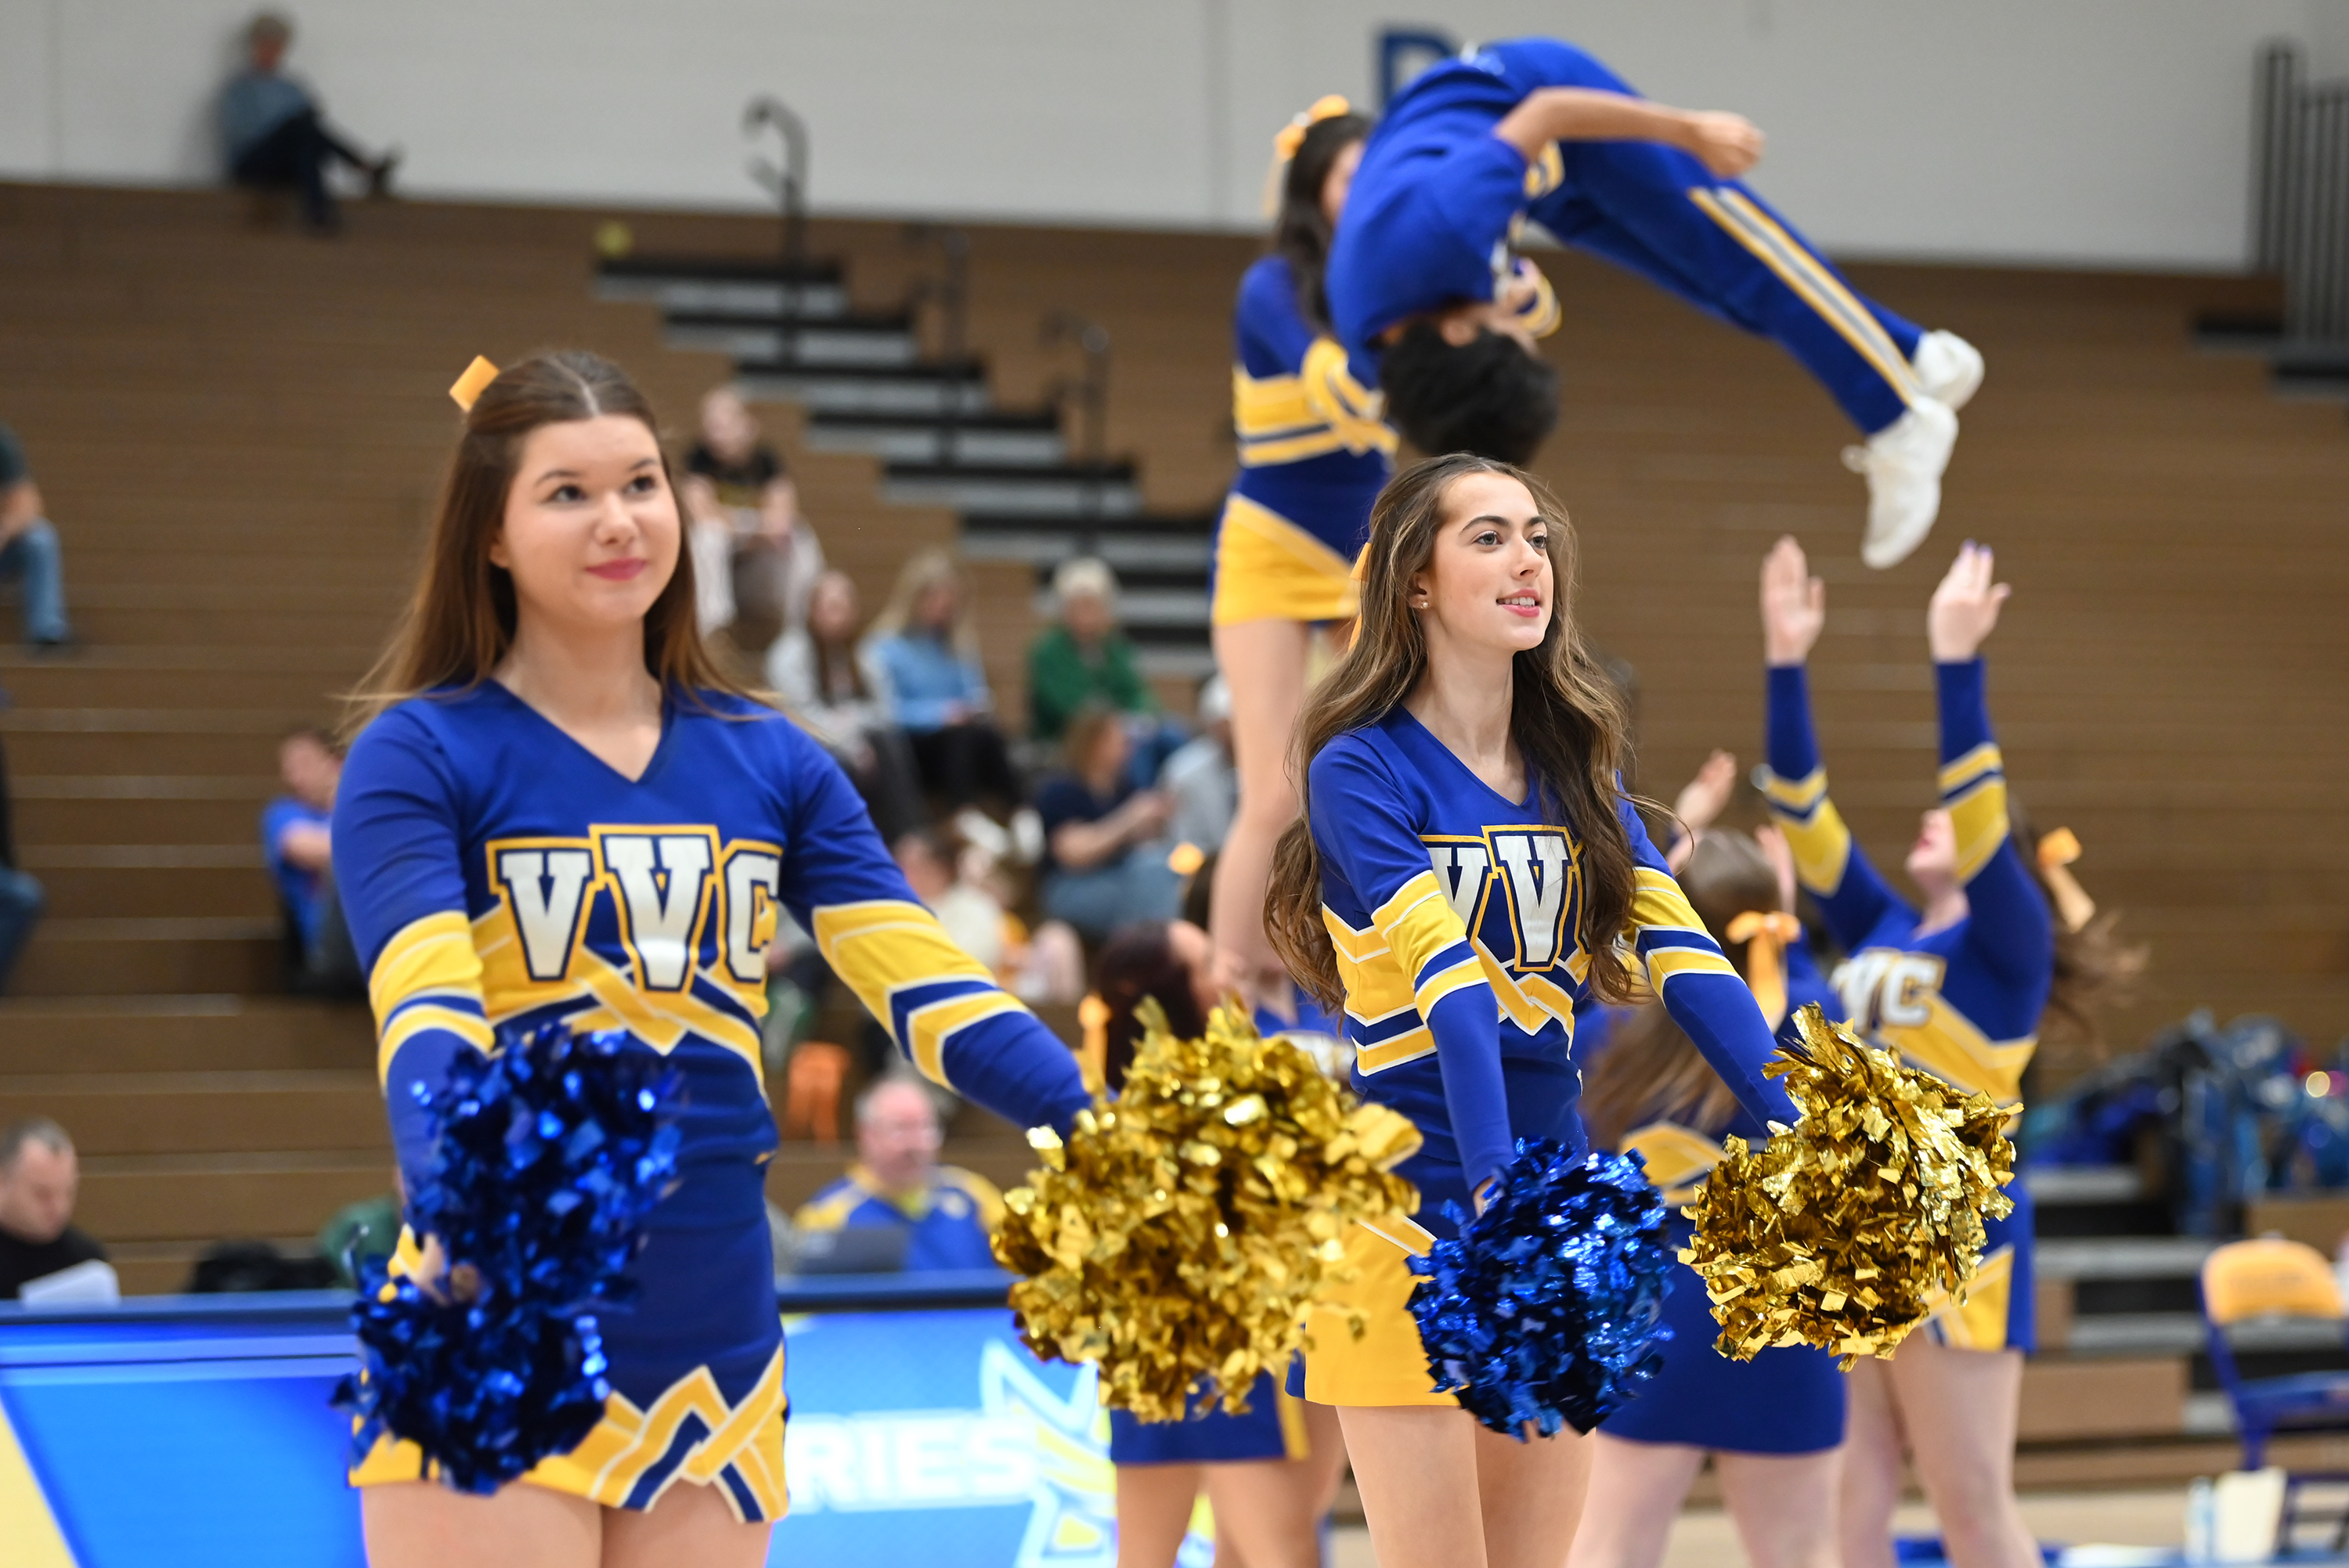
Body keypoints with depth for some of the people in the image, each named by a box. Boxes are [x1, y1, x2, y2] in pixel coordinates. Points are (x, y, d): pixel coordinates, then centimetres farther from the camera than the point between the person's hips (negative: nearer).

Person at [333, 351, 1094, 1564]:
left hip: (715, 1353, 5)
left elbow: (923, 980, -1)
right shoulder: (417, 757, -4)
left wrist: (1103, 1126, -18)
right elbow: (425, 1018, -18)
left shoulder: (767, 763, 10)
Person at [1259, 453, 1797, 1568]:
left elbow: (1685, 959, -3)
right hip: (1411, 1213, -6)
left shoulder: (1576, 768, 10)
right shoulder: (1365, 771, -8)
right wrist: (1495, 1184, -35)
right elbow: (1449, 984, -22)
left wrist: (1802, 1135, -16)